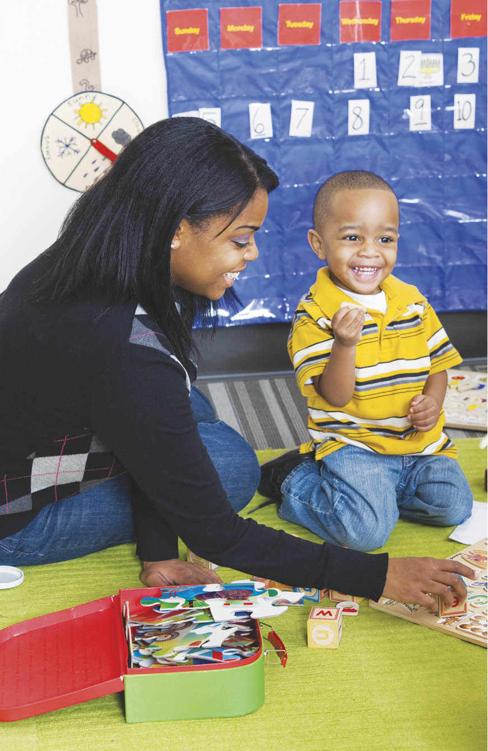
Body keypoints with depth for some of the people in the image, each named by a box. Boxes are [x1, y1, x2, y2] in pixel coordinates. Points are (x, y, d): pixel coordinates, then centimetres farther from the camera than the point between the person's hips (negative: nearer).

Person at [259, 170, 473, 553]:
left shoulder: (413, 302, 4)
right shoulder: (314, 315, -12)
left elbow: (437, 363, 14)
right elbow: (335, 396, -16)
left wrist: (433, 401, -7)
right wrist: (346, 344, -33)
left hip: (420, 445, 6)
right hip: (353, 444, -5)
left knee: (453, 507, -11)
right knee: (366, 532, -22)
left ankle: (367, 488, 9)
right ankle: (296, 480, 5)